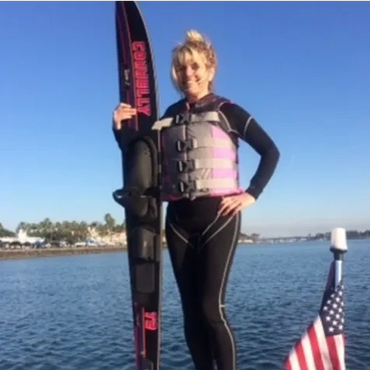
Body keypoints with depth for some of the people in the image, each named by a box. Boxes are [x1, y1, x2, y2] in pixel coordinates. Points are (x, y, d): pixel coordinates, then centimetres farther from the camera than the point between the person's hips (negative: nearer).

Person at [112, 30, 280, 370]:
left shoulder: (227, 111, 0)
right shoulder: (171, 116, 12)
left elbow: (271, 152, 1)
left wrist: (251, 193, -7)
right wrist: (123, 131, 2)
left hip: (217, 215, -4)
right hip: (179, 220, 5)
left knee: (211, 307, -10)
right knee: (191, 310, 7)